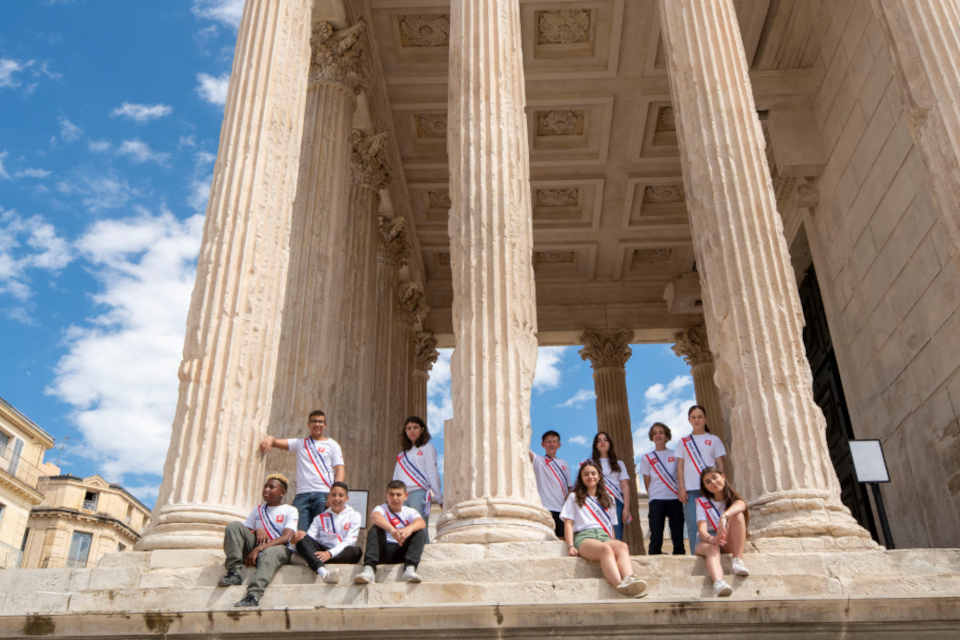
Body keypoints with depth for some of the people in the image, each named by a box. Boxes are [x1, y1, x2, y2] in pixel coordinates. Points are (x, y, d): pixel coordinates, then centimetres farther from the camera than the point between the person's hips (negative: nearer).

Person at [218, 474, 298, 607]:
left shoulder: (290, 511, 7)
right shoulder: (258, 509, 24)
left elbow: (286, 537, -9)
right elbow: (244, 531, 18)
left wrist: (259, 548, -20)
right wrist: (257, 531, -5)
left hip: (278, 548, -4)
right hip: (255, 547, 5)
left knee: (269, 554, -40)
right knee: (234, 526, -16)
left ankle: (254, 595, -58)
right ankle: (234, 572, -26)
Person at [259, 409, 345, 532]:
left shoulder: (332, 444, 13)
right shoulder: (300, 443, 19)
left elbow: (340, 470, 5)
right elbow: (277, 442, 9)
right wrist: (269, 439, -17)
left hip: (324, 494, -2)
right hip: (302, 494, 2)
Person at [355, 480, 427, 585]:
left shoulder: (410, 511, 9)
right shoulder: (381, 508, 4)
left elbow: (421, 523, -16)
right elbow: (374, 517, -24)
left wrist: (409, 529, -42)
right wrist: (391, 529, -46)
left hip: (403, 551, 1)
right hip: (383, 551, -1)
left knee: (421, 531, -20)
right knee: (375, 529, -25)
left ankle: (410, 569, -38)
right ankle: (369, 569, -42)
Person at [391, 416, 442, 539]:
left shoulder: (427, 448, 11)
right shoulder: (402, 454, 25)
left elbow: (433, 473, 3)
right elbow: (396, 478, 21)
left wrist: (439, 497, -3)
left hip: (419, 493, -5)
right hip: (402, 495, 5)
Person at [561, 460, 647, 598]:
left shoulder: (607, 499, 32)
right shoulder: (574, 497, 22)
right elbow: (568, 524, 12)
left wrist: (613, 542, 9)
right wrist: (570, 546, -4)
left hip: (604, 536, 3)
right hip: (584, 536, -3)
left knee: (622, 546, -36)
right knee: (605, 549, -40)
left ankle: (629, 579, -63)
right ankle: (620, 585, -63)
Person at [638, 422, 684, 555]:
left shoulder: (675, 455, 12)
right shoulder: (646, 458, 10)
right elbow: (647, 482, 10)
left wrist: (681, 492, 0)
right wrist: (653, 495, 4)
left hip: (675, 499, 1)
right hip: (657, 500, -1)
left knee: (678, 535, 0)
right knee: (656, 536, -7)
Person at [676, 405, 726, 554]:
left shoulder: (714, 440, 11)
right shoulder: (684, 442, 13)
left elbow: (720, 466, 9)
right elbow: (680, 467, 9)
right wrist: (682, 488, -1)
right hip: (691, 490, 1)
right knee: (693, 526, -3)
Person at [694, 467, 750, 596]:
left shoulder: (733, 499, 7)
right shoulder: (702, 502, 6)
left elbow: (741, 505, -23)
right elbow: (702, 529, -11)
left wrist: (724, 517, -45)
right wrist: (712, 539, -37)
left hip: (729, 544, 1)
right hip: (707, 541, -1)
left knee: (737, 514, -22)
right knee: (712, 549, -39)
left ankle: (738, 560, -30)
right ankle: (718, 583, -69)